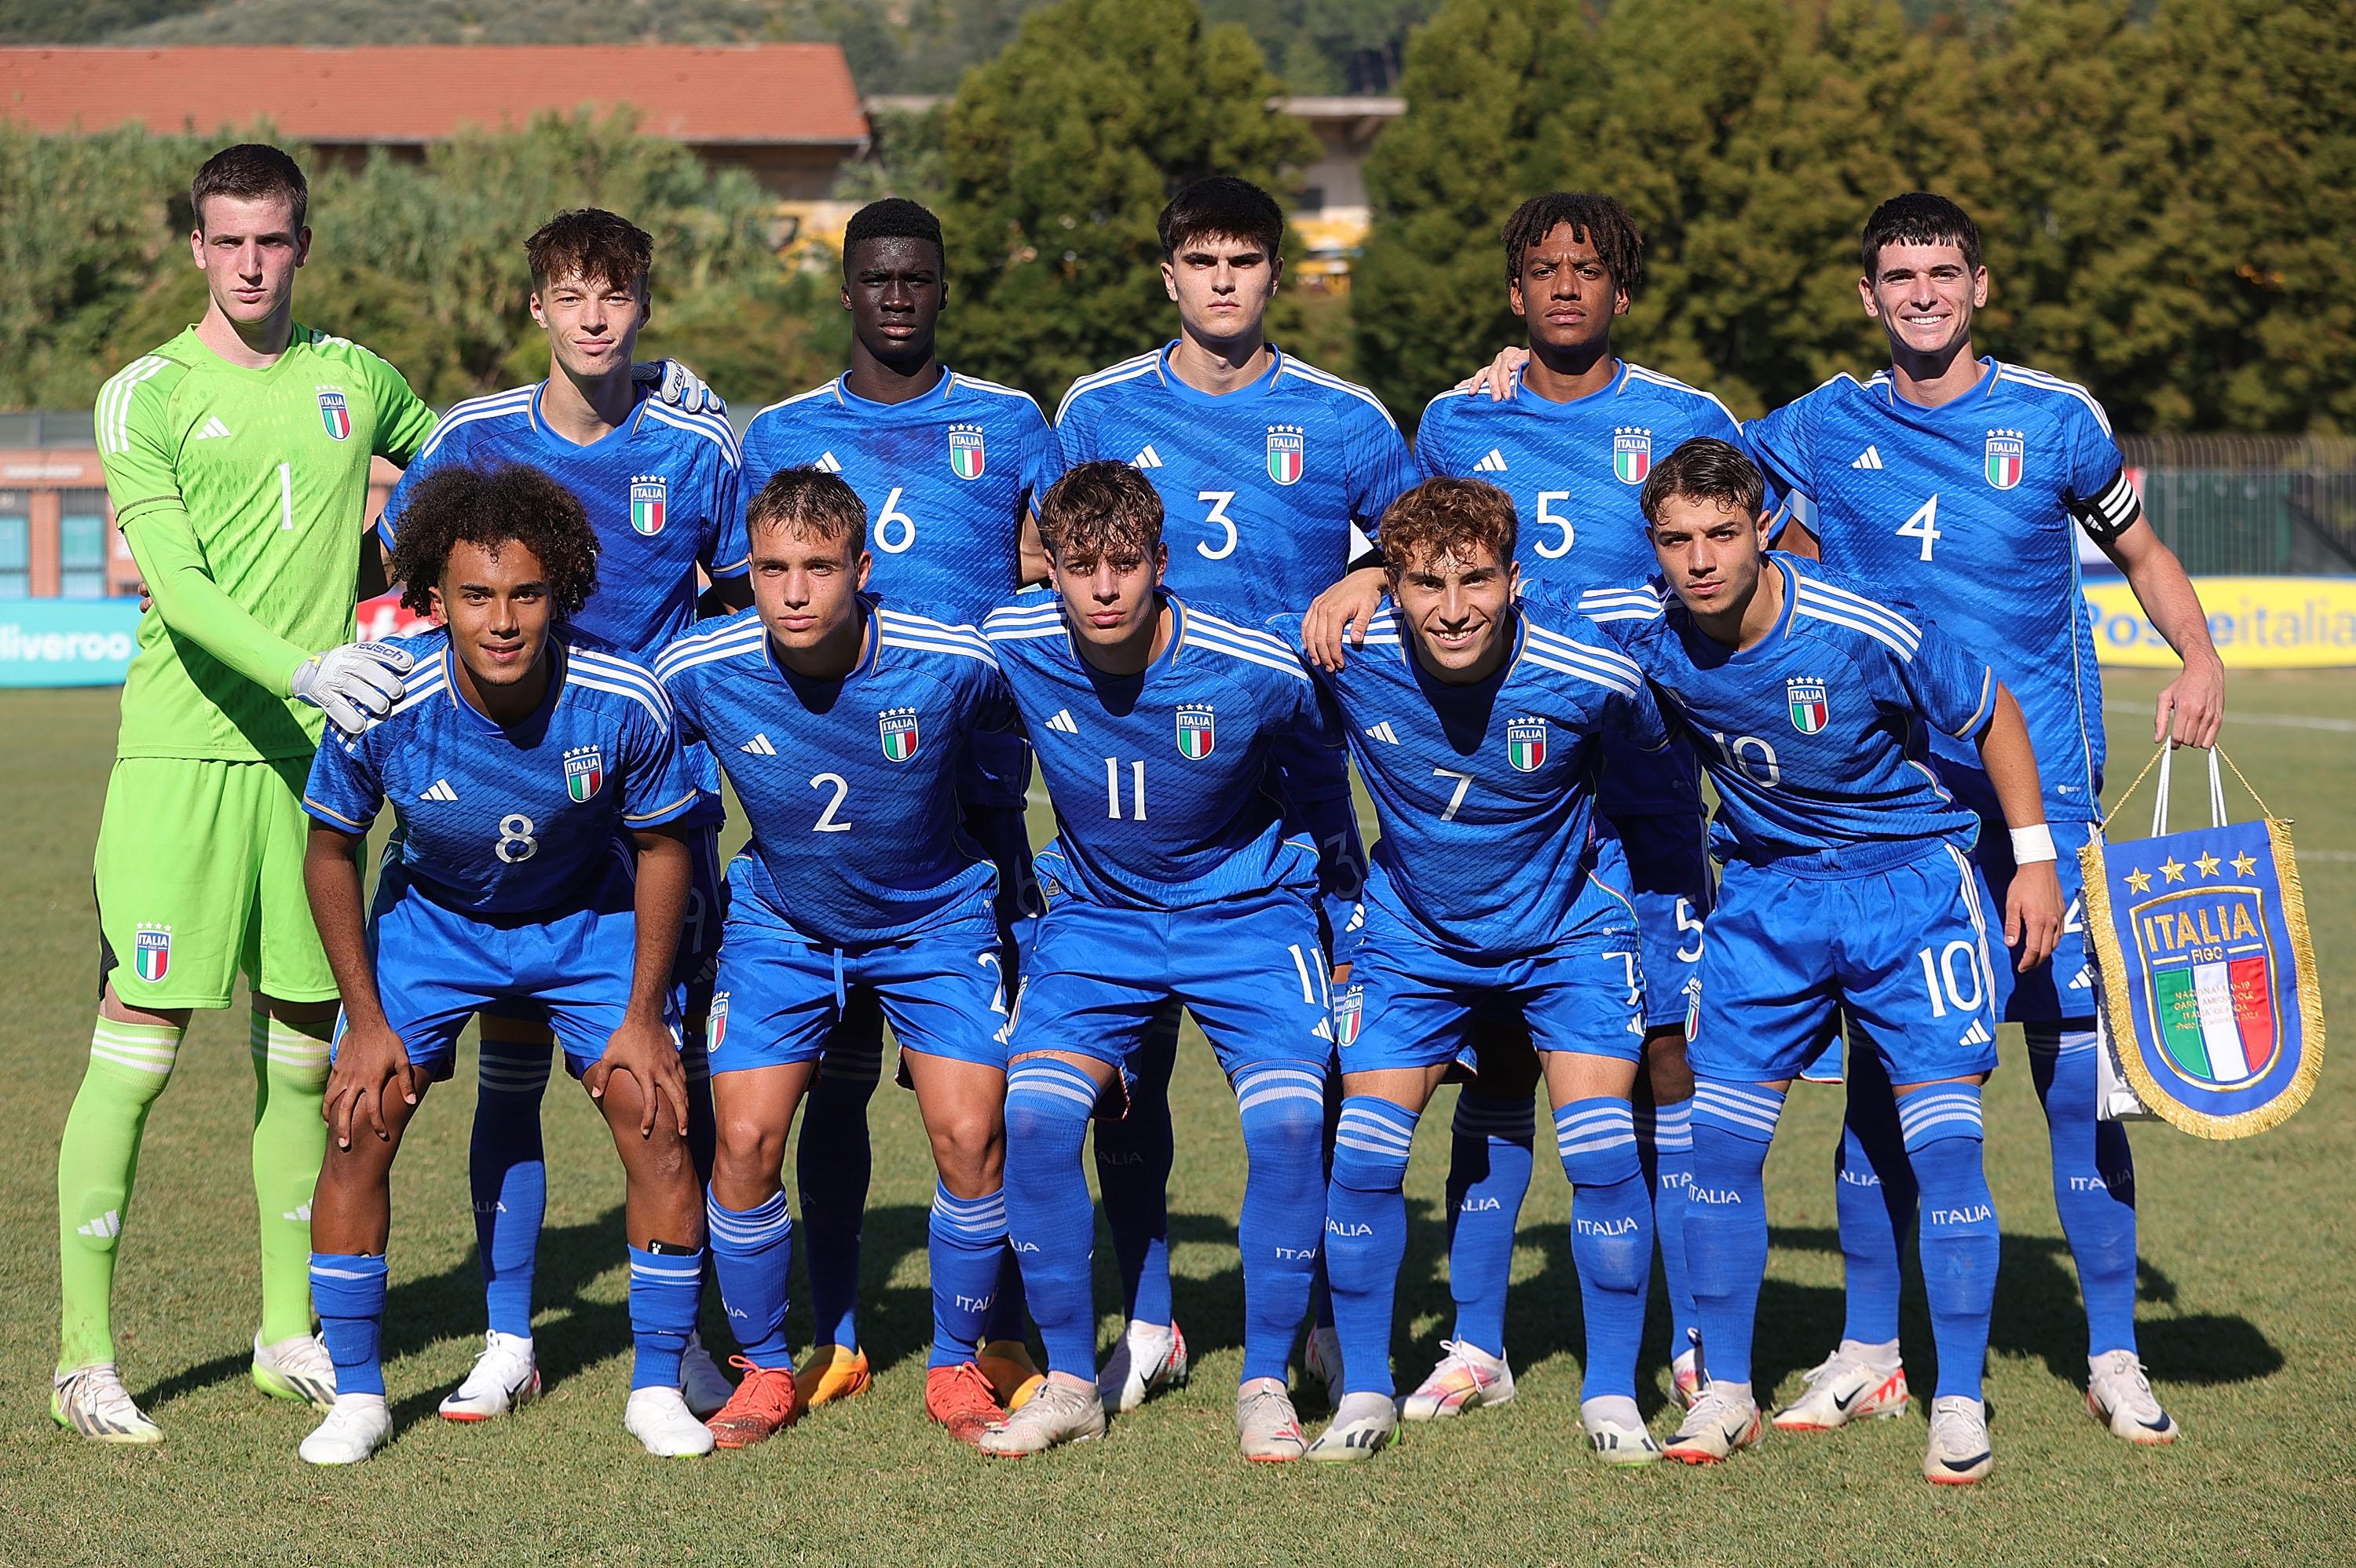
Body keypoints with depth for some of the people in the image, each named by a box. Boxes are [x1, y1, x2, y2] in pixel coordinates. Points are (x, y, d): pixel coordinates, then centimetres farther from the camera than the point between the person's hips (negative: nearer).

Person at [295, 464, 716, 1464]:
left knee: (657, 1121, -12)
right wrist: (366, 1020, -10)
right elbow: (330, 851, -10)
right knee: (359, 1122, -12)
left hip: (589, 918, 0)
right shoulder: (383, 705, -29)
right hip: (429, 915, 0)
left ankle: (658, 1388, 5)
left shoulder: (623, 703, -29)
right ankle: (356, 1397, 4)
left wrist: (643, 1016, -10)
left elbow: (661, 846, -10)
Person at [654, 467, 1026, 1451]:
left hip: (933, 918, -1)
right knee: (746, 1140, -11)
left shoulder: (953, 665, -27)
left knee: (970, 1138, -14)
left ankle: (956, 1368, 9)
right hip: (779, 921, 1)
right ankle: (766, 1370, 12)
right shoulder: (697, 673, -23)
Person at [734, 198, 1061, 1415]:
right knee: (838, 1070, 3)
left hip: (977, 784, -1)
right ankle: (834, 1336, 11)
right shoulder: (781, 436, 12)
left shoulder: (1007, 427, 9)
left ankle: (1007, 1338, 3)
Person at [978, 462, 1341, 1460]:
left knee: (1289, 1120, -22)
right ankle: (1071, 1383, -3)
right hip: (1096, 917, 2)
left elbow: (1322, 782, 1)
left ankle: (1265, 1383, -3)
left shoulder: (1256, 672, -20)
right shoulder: (1013, 648, -15)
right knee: (1034, 1117, -20)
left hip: (1243, 912, -2)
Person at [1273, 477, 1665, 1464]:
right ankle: (1364, 1393, 11)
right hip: (1412, 932, 2)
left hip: (1568, 928, -1)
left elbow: (1664, 759, -5)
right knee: (1365, 1151, -6)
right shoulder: (1343, 653, -25)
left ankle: (1612, 1395, 6)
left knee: (1601, 1151, -11)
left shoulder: (1588, 676, -28)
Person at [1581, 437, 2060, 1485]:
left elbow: (1992, 716, -8)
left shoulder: (1865, 636, -25)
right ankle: (1726, 1392, 12)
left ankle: (1959, 1403, -1)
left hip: (1909, 879, -3)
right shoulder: (1636, 629, -15)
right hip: (1765, 891, 3)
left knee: (1944, 1140, -11)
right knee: (1720, 1140, -2)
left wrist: (2033, 855, -6)